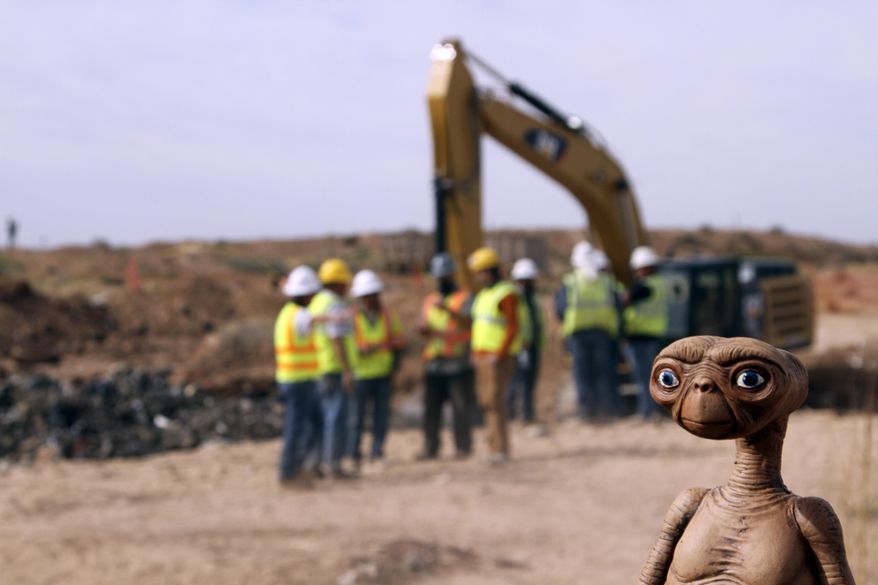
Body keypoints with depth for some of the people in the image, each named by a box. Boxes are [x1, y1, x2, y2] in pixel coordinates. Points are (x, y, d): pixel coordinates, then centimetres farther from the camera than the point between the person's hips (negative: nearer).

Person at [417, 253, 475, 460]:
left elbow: (468, 322, -11)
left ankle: (463, 447, -1)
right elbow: (423, 326, 18)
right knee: (431, 406, 2)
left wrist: (448, 309, -25)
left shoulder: (465, 298, 5)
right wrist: (423, 328, -6)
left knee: (462, 406, -6)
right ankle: (430, 447, 6)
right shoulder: (429, 300, 22)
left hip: (458, 363, -5)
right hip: (433, 363, 5)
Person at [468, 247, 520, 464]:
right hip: (482, 356, 9)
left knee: (495, 401, -12)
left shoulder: (506, 294, -14)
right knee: (486, 400, 8)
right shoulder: (484, 294, 15)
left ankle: (500, 448, -9)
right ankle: (495, 446, 12)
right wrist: (475, 352, 15)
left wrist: (498, 355, -20)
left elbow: (513, 328, -18)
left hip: (498, 358, -9)